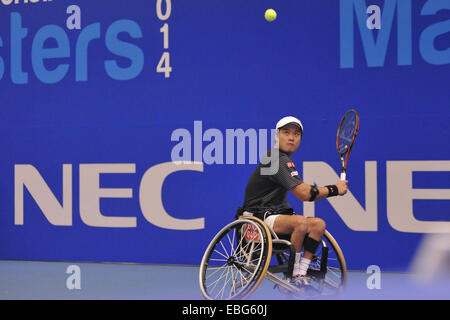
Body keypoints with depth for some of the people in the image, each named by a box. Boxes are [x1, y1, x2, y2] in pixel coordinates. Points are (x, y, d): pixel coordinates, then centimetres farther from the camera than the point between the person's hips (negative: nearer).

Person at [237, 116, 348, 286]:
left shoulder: (283, 158, 17)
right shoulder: (278, 160, -16)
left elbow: (302, 189, 23)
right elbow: (303, 194, -22)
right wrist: (334, 189, -12)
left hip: (276, 213, 10)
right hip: (258, 217, -10)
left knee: (318, 224, -8)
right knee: (301, 221, -33)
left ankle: (301, 273, -11)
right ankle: (293, 274, -21)